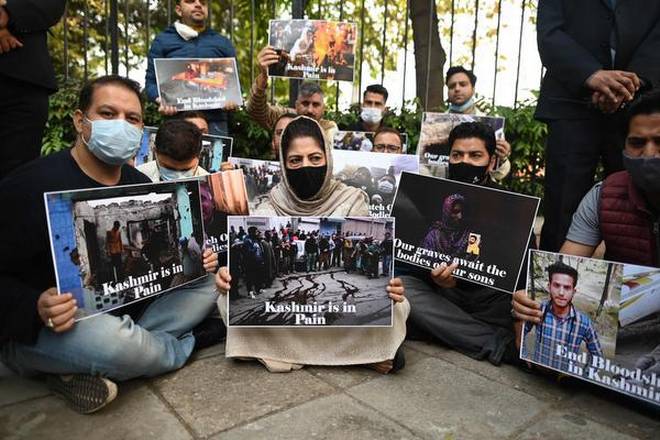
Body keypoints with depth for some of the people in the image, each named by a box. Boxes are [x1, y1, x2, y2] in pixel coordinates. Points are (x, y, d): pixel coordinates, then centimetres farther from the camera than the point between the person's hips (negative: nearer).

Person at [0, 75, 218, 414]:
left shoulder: (140, 184, 3)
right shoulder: (33, 184, -17)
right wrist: (36, 309, -36)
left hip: (123, 312, 7)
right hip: (36, 331, -7)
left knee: (205, 285, -5)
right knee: (114, 341, -38)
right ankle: (183, 344, -2)